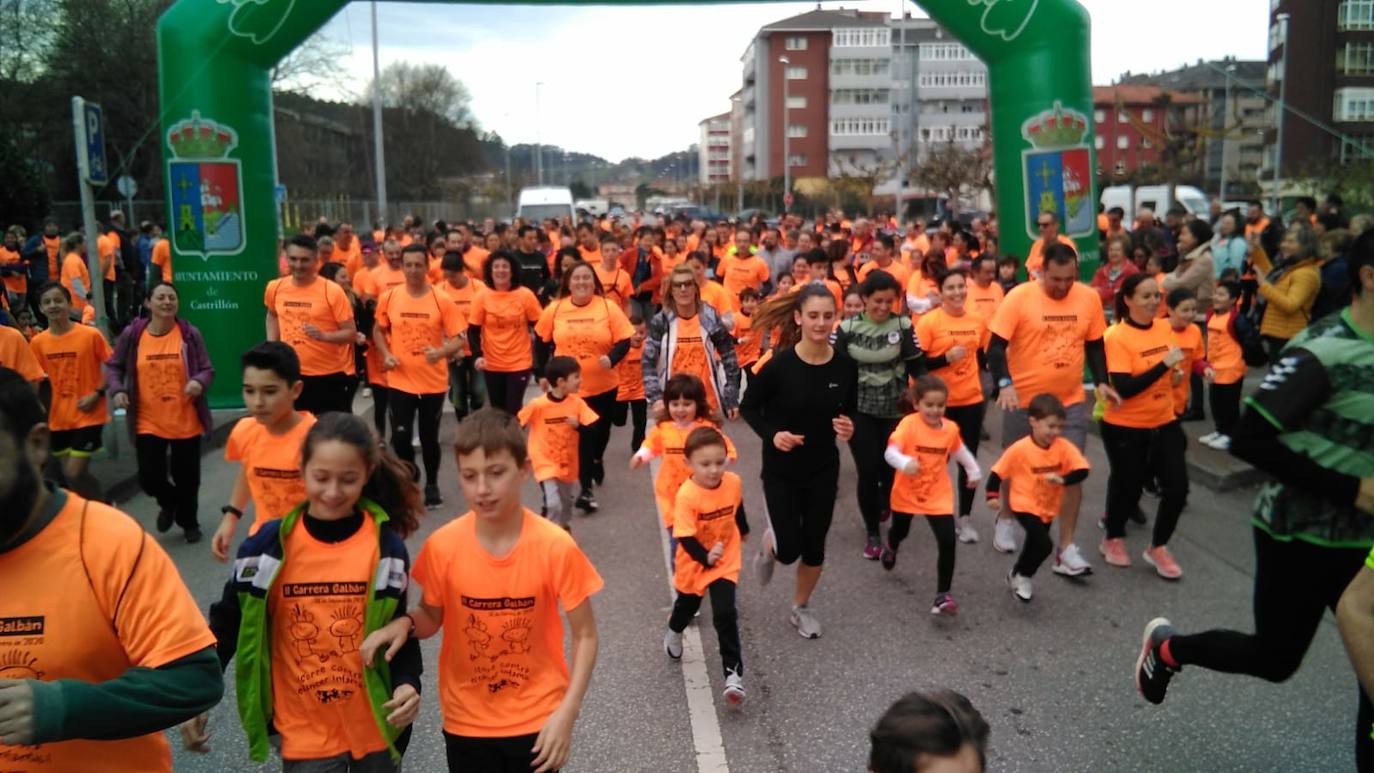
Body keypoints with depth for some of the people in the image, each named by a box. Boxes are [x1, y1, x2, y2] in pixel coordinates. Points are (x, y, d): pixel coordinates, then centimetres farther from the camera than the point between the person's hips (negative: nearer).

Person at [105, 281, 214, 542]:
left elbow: (207, 369, 0)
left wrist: (199, 382, -21)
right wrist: (116, 390, -8)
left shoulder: (190, 334, -4)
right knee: (149, 476, -2)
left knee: (186, 476, 9)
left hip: (186, 422, 0)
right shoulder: (132, 334, -3)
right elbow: (114, 366, 9)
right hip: (148, 423, 0)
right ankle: (168, 502, 35)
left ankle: (189, 522, 35)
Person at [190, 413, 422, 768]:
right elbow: (227, 623, 4)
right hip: (305, 734, 0)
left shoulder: (386, 546, -8)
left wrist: (407, 683, -14)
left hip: (376, 728, 0)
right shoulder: (267, 546, -8)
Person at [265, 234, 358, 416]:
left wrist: (324, 335, -28)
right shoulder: (275, 288, 1)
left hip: (331, 375, -4)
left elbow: (351, 334, -11)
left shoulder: (332, 291, -13)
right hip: (292, 374, 4)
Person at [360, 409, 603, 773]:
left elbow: (584, 635, -9)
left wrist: (566, 714, -15)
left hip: (537, 719, -1)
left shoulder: (555, 547, -19)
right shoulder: (442, 546, -14)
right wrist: (404, 625, -19)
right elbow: (431, 617, 2)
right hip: (466, 720, 2)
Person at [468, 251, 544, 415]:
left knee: (513, 411, -4)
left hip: (520, 363, -2)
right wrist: (477, 356, -18)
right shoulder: (482, 296, -6)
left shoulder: (526, 295, -8)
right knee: (497, 410, 15)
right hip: (492, 365, 2)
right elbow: (473, 331, -4)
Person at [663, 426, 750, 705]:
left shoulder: (733, 483, -16)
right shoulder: (686, 495, -30)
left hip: (726, 560, 1)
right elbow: (685, 537, -28)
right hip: (694, 562, -1)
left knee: (725, 615, -12)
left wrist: (743, 530, 24)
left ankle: (733, 672, -1)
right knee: (687, 605, 25)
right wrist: (706, 557, -41)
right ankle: (674, 633, 58)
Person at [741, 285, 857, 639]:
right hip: (781, 469, -3)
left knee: (814, 546, 11)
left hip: (824, 469, 3)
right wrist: (772, 434, -22)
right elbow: (749, 407, -7)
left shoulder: (845, 366, -11)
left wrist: (848, 428, -16)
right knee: (789, 549, -1)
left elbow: (850, 411, 5)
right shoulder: (779, 365, -20)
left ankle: (801, 608, 37)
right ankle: (770, 544, 38)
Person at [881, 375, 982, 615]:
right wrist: (905, 463, -51)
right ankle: (891, 548, 63)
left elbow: (959, 451, 15)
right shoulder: (909, 424, -21)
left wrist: (974, 472, 25)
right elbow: (890, 452, -31)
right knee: (900, 532, 25)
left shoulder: (951, 429, -7)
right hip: (906, 494, -1)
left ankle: (943, 595, -5)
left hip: (938, 497, 1)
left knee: (948, 543, -14)